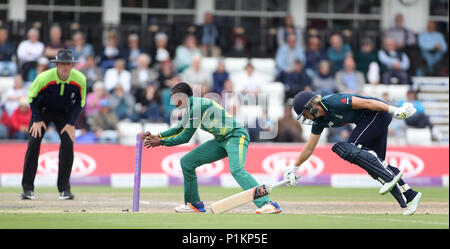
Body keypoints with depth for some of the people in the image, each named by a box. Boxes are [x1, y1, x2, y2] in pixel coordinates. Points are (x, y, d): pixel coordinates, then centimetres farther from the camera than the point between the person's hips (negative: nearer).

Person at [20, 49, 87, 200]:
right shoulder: (44, 78, -28)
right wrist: (37, 120, -14)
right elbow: (32, 97, -10)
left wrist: (71, 123, -11)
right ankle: (28, 188, -8)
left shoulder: (80, 79, -22)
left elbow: (79, 102, -5)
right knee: (33, 143, -14)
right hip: (42, 111, -1)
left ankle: (64, 188, -5)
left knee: (68, 144, -15)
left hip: (65, 114, 1)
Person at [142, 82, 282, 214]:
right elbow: (179, 129, 26)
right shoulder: (191, 108, 13)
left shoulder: (198, 105, -16)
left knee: (236, 170, -33)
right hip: (221, 141, 10)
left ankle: (267, 204, -42)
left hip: (236, 135, -10)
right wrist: (157, 136, 15)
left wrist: (162, 142, -7)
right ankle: (195, 204, 17)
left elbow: (185, 137, -15)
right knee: (186, 162, 8)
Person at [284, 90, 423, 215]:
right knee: (378, 164, 7)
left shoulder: (333, 103, -23)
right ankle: (410, 196, 7)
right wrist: (293, 168, 18)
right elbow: (309, 148, 15)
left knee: (349, 149, -19)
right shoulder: (319, 121, 5)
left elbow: (366, 103, -24)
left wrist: (394, 110, -26)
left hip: (378, 113, -9)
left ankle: (390, 177, -29)